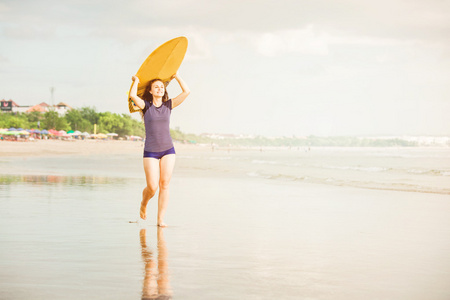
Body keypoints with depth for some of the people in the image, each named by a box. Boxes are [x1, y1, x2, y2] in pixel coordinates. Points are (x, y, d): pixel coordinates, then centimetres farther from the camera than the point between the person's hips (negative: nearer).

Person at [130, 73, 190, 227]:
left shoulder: (168, 105, 6)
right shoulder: (146, 105, -1)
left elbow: (186, 91, -1)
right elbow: (133, 96, -20)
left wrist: (176, 76, 7)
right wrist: (136, 81, -4)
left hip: (168, 150, 2)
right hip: (150, 152, -2)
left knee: (164, 184, -5)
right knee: (152, 187, -6)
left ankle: (161, 219, 1)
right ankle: (143, 204, 28)